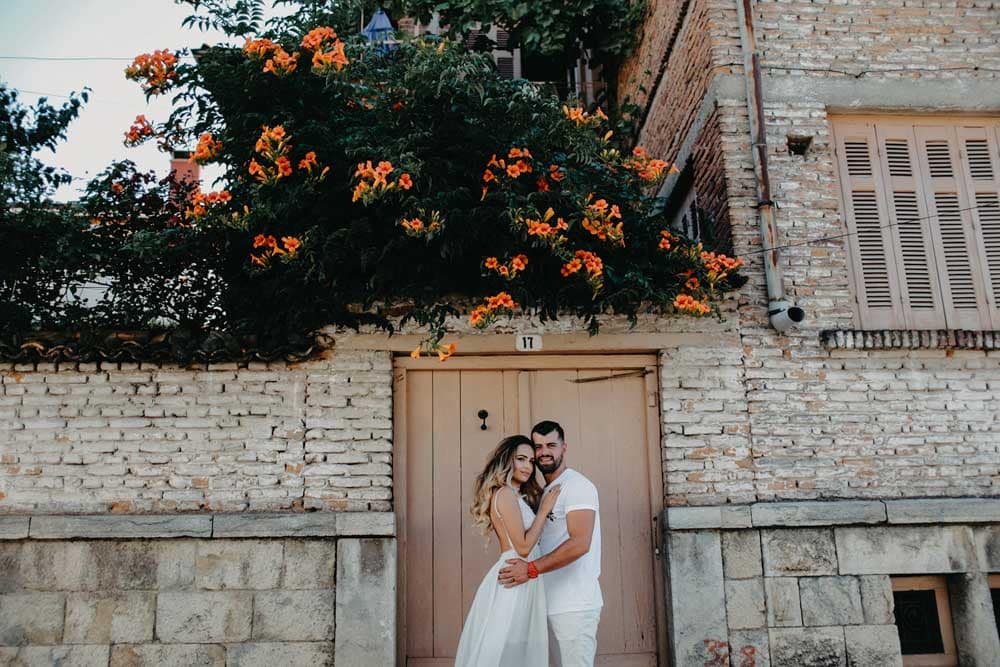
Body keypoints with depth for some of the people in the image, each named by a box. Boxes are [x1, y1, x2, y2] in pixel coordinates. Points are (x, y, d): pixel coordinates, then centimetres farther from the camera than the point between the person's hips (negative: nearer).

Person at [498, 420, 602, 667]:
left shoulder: (577, 485, -10)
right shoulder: (545, 492, 17)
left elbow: (580, 544, -22)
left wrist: (531, 568, -22)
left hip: (574, 606, -8)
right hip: (552, 604, 8)